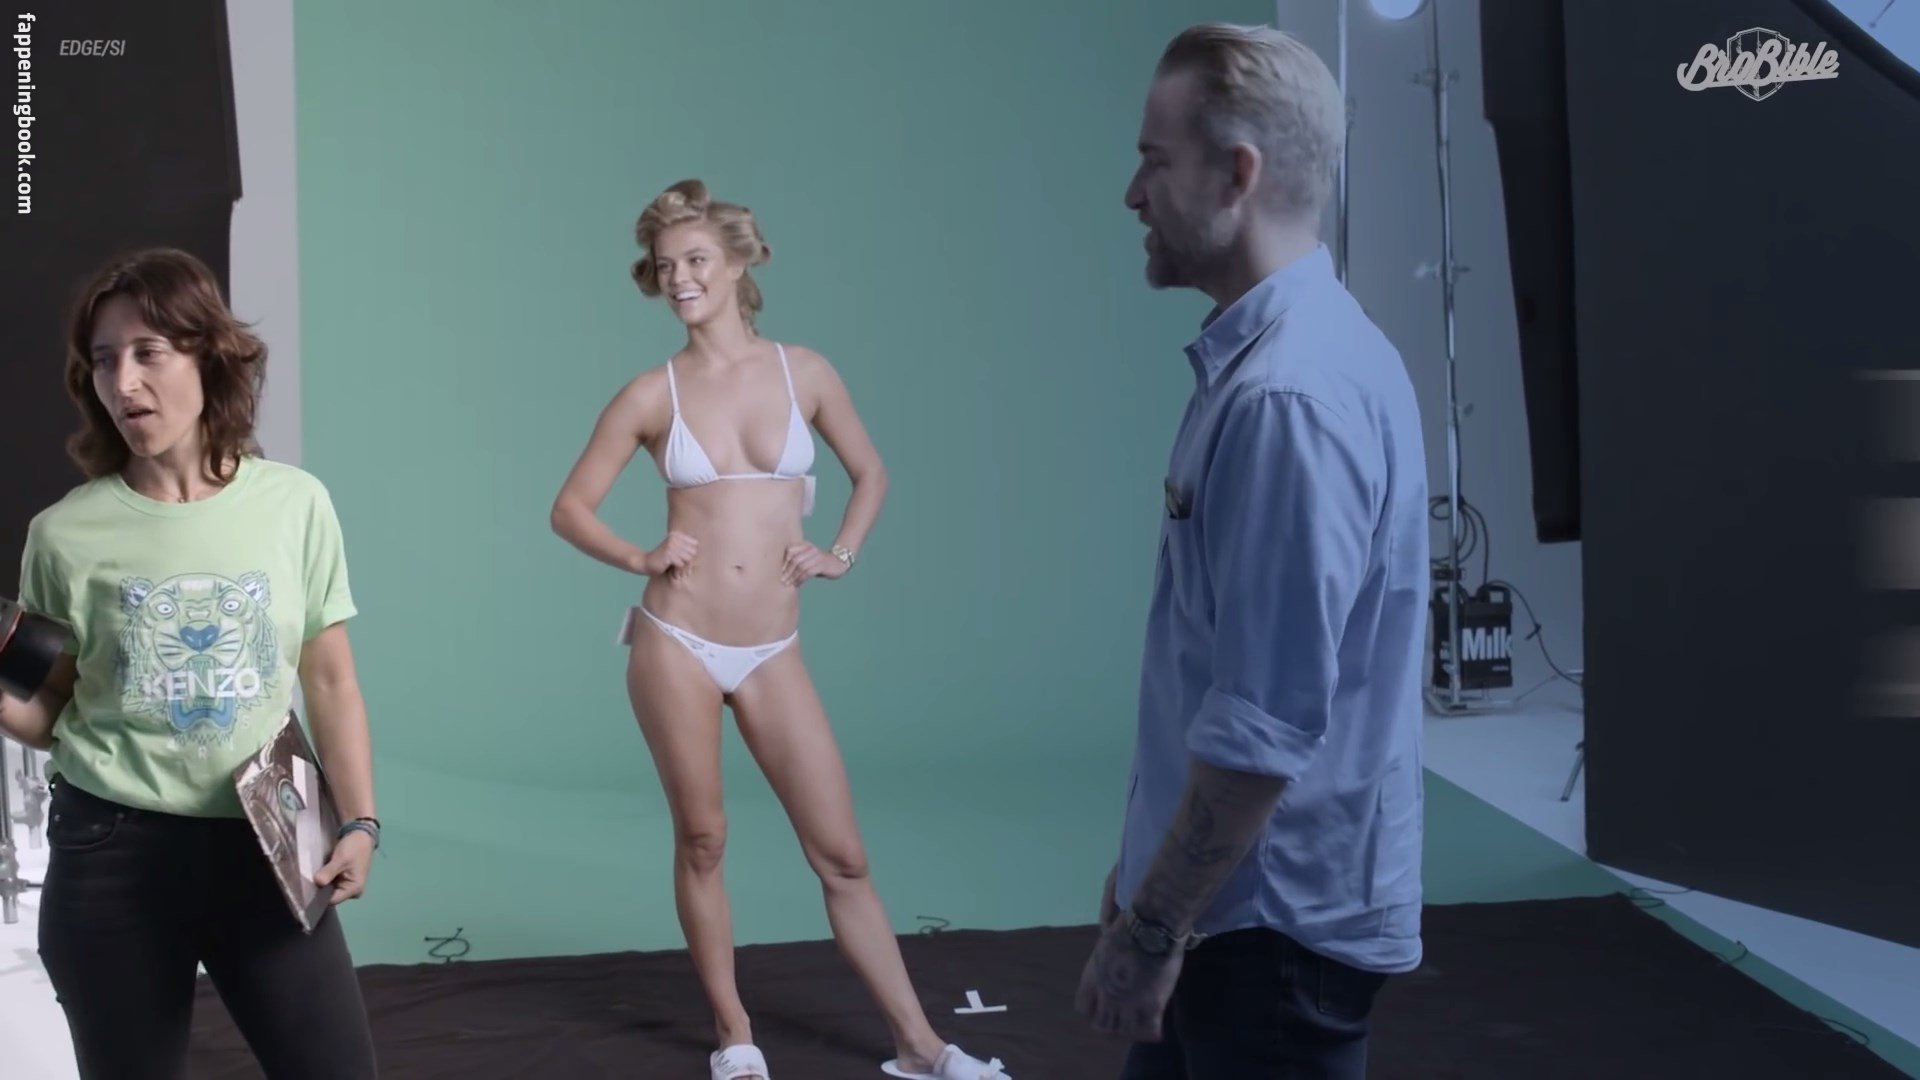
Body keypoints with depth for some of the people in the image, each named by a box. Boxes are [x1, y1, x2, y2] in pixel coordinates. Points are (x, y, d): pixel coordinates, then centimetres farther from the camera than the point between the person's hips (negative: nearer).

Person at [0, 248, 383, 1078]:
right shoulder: (67, 533, -2)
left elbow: (329, 682, 5)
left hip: (263, 844, 1)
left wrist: (359, 820, -2)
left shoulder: (294, 503, -1)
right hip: (109, 855, 0)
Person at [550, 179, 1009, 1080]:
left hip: (772, 655, 1)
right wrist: (639, 559, -8)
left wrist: (841, 554, 2)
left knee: (842, 854, 4)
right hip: (675, 643, -1)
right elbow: (570, 508, 7)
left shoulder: (803, 372, 2)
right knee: (702, 841, 8)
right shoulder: (653, 393, -1)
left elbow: (870, 474, 16)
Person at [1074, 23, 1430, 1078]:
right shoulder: (1262, 358, 8)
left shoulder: (1285, 395, -24)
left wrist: (1151, 928, -18)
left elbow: (1264, 726, -27)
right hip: (1231, 899, 9)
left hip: (1272, 923, -9)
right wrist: (1149, 877, 19)